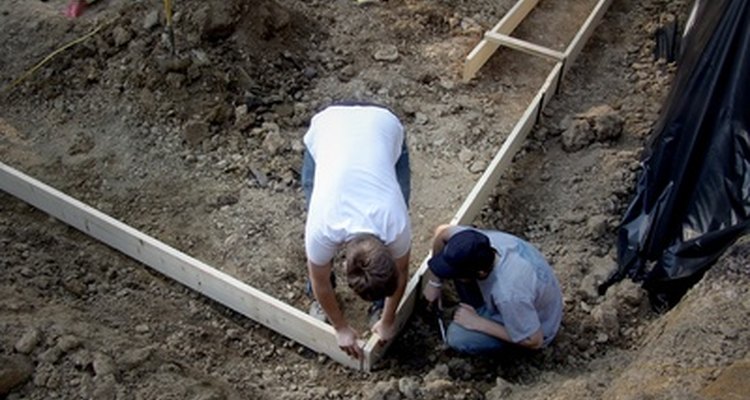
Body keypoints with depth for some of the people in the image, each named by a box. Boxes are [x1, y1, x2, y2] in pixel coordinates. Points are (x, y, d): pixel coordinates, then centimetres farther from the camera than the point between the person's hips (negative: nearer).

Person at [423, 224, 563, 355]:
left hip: (533, 326, -6)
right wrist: (434, 283, -3)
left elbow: (534, 341, -28)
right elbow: (442, 232, -7)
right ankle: (480, 312, 9)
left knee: (457, 336, -24)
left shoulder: (510, 294, -43)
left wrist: (479, 324, -24)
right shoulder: (482, 242, -27)